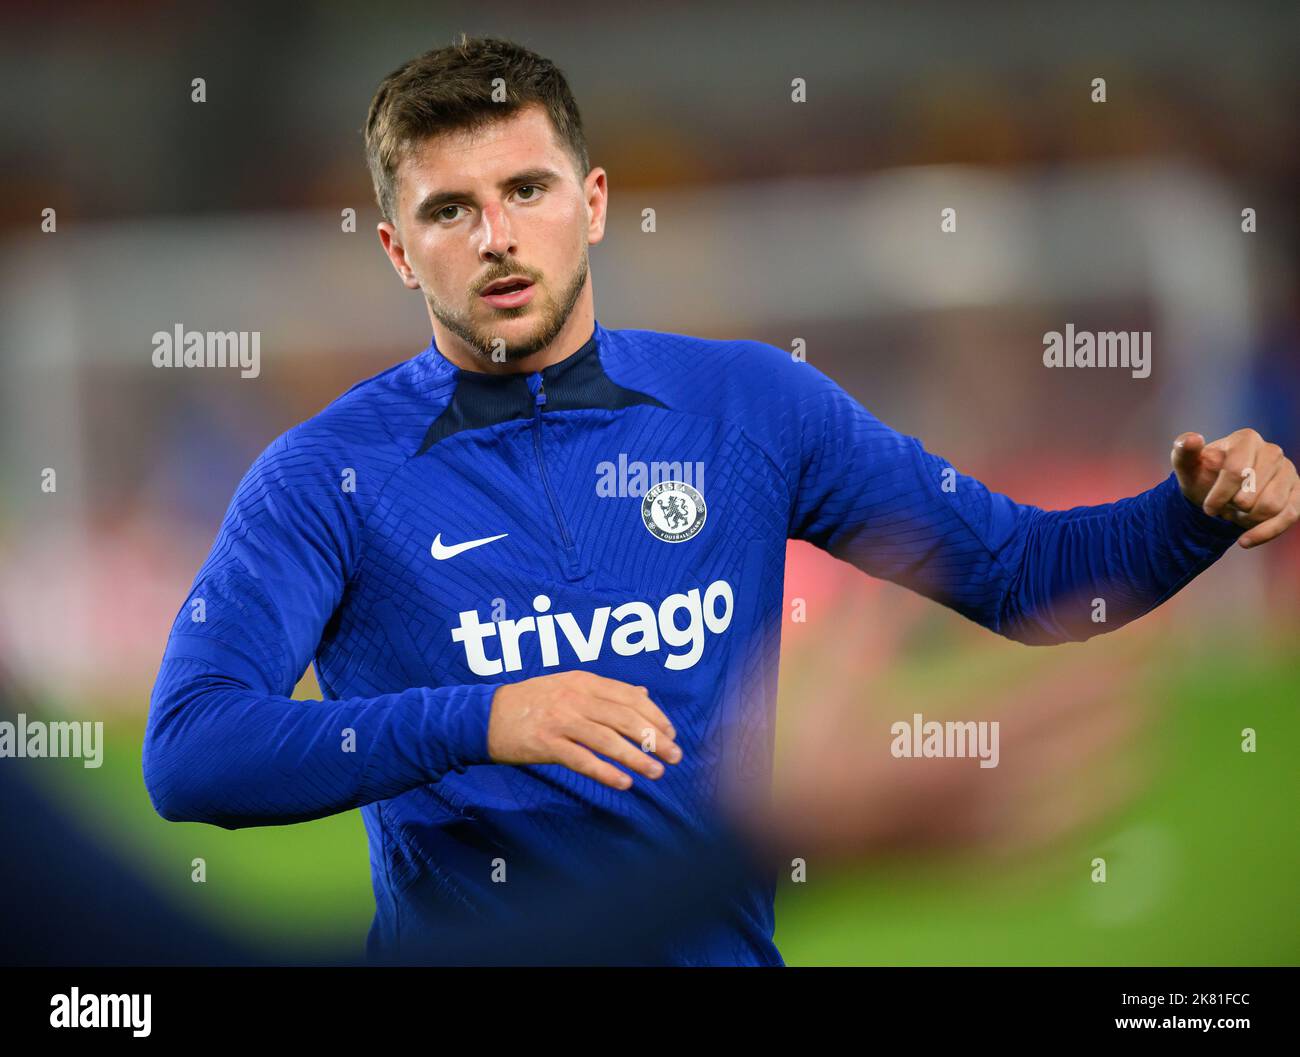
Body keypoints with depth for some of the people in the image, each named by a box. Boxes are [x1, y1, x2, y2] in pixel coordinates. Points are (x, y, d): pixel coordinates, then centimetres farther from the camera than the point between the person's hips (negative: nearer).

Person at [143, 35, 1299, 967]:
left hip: (721, 943, 1)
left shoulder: (750, 406, 8)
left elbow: (1020, 572, 14)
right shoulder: (330, 474, -2)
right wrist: (479, 722, -26)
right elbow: (187, 753, -14)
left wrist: (1199, 512, -6)